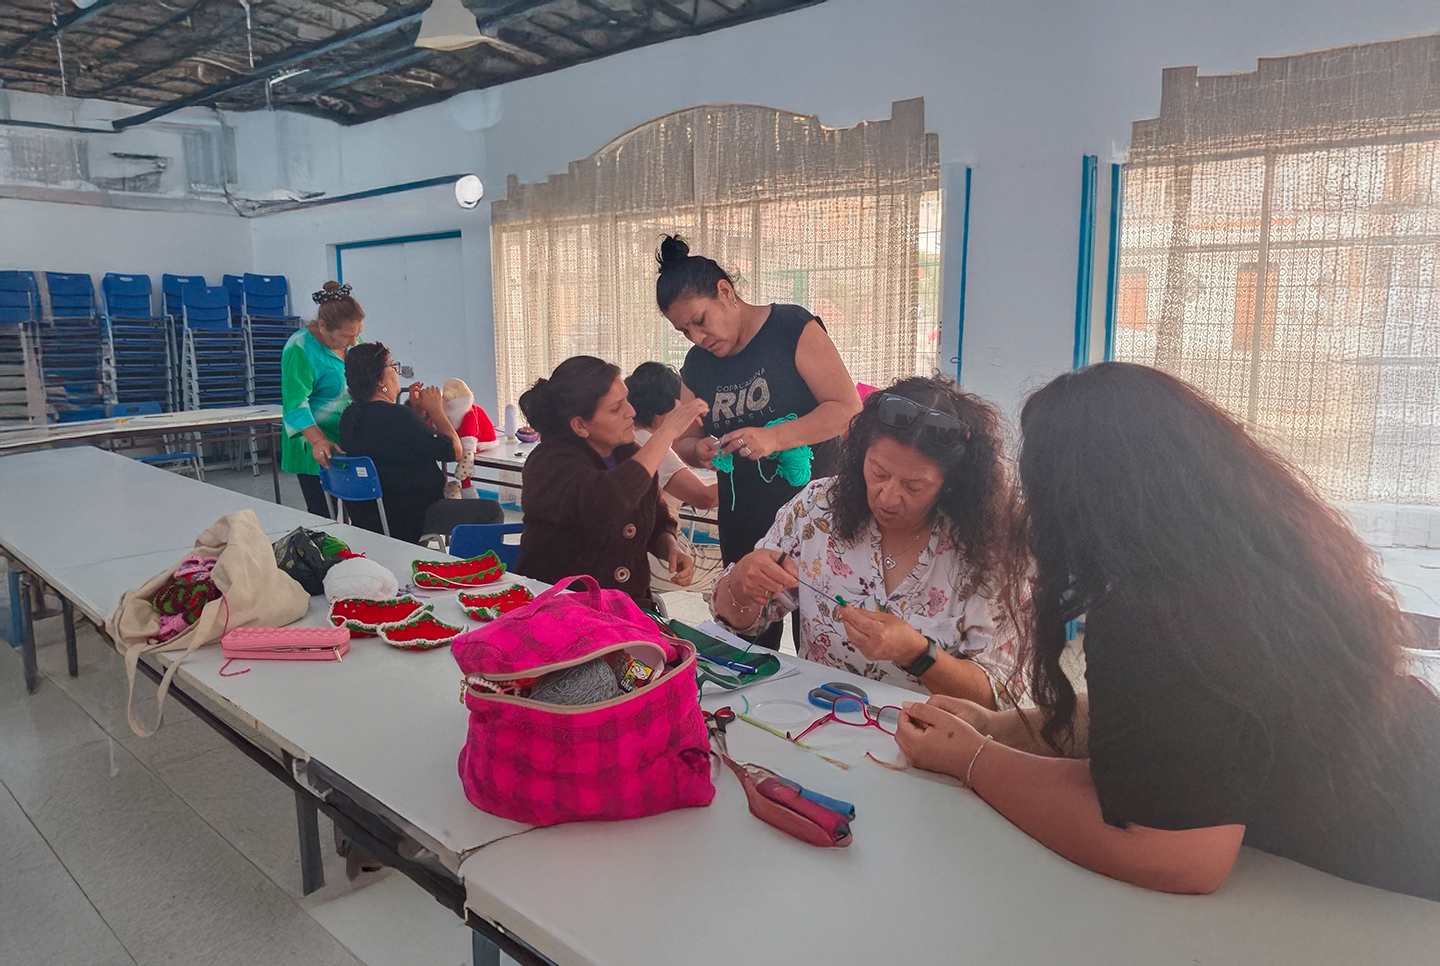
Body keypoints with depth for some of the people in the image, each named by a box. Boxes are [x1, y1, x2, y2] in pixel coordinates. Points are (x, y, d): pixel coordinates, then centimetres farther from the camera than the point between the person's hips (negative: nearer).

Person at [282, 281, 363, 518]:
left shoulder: (351, 340, 4)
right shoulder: (299, 350, -18)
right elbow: (296, 403, -24)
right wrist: (319, 441, -37)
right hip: (316, 450, -7)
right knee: (323, 515, -3)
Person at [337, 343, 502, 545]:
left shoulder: (350, 416, 3)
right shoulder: (397, 416, -25)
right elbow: (454, 450, -18)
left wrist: (418, 411, 7)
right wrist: (436, 410, -5)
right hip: (409, 522, -10)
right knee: (492, 511, 3)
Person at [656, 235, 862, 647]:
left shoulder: (792, 327, -9)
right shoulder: (697, 364, 8)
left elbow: (848, 407, -15)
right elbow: (683, 443, 15)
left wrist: (774, 437, -27)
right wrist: (700, 450, -9)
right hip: (743, 525, 5)